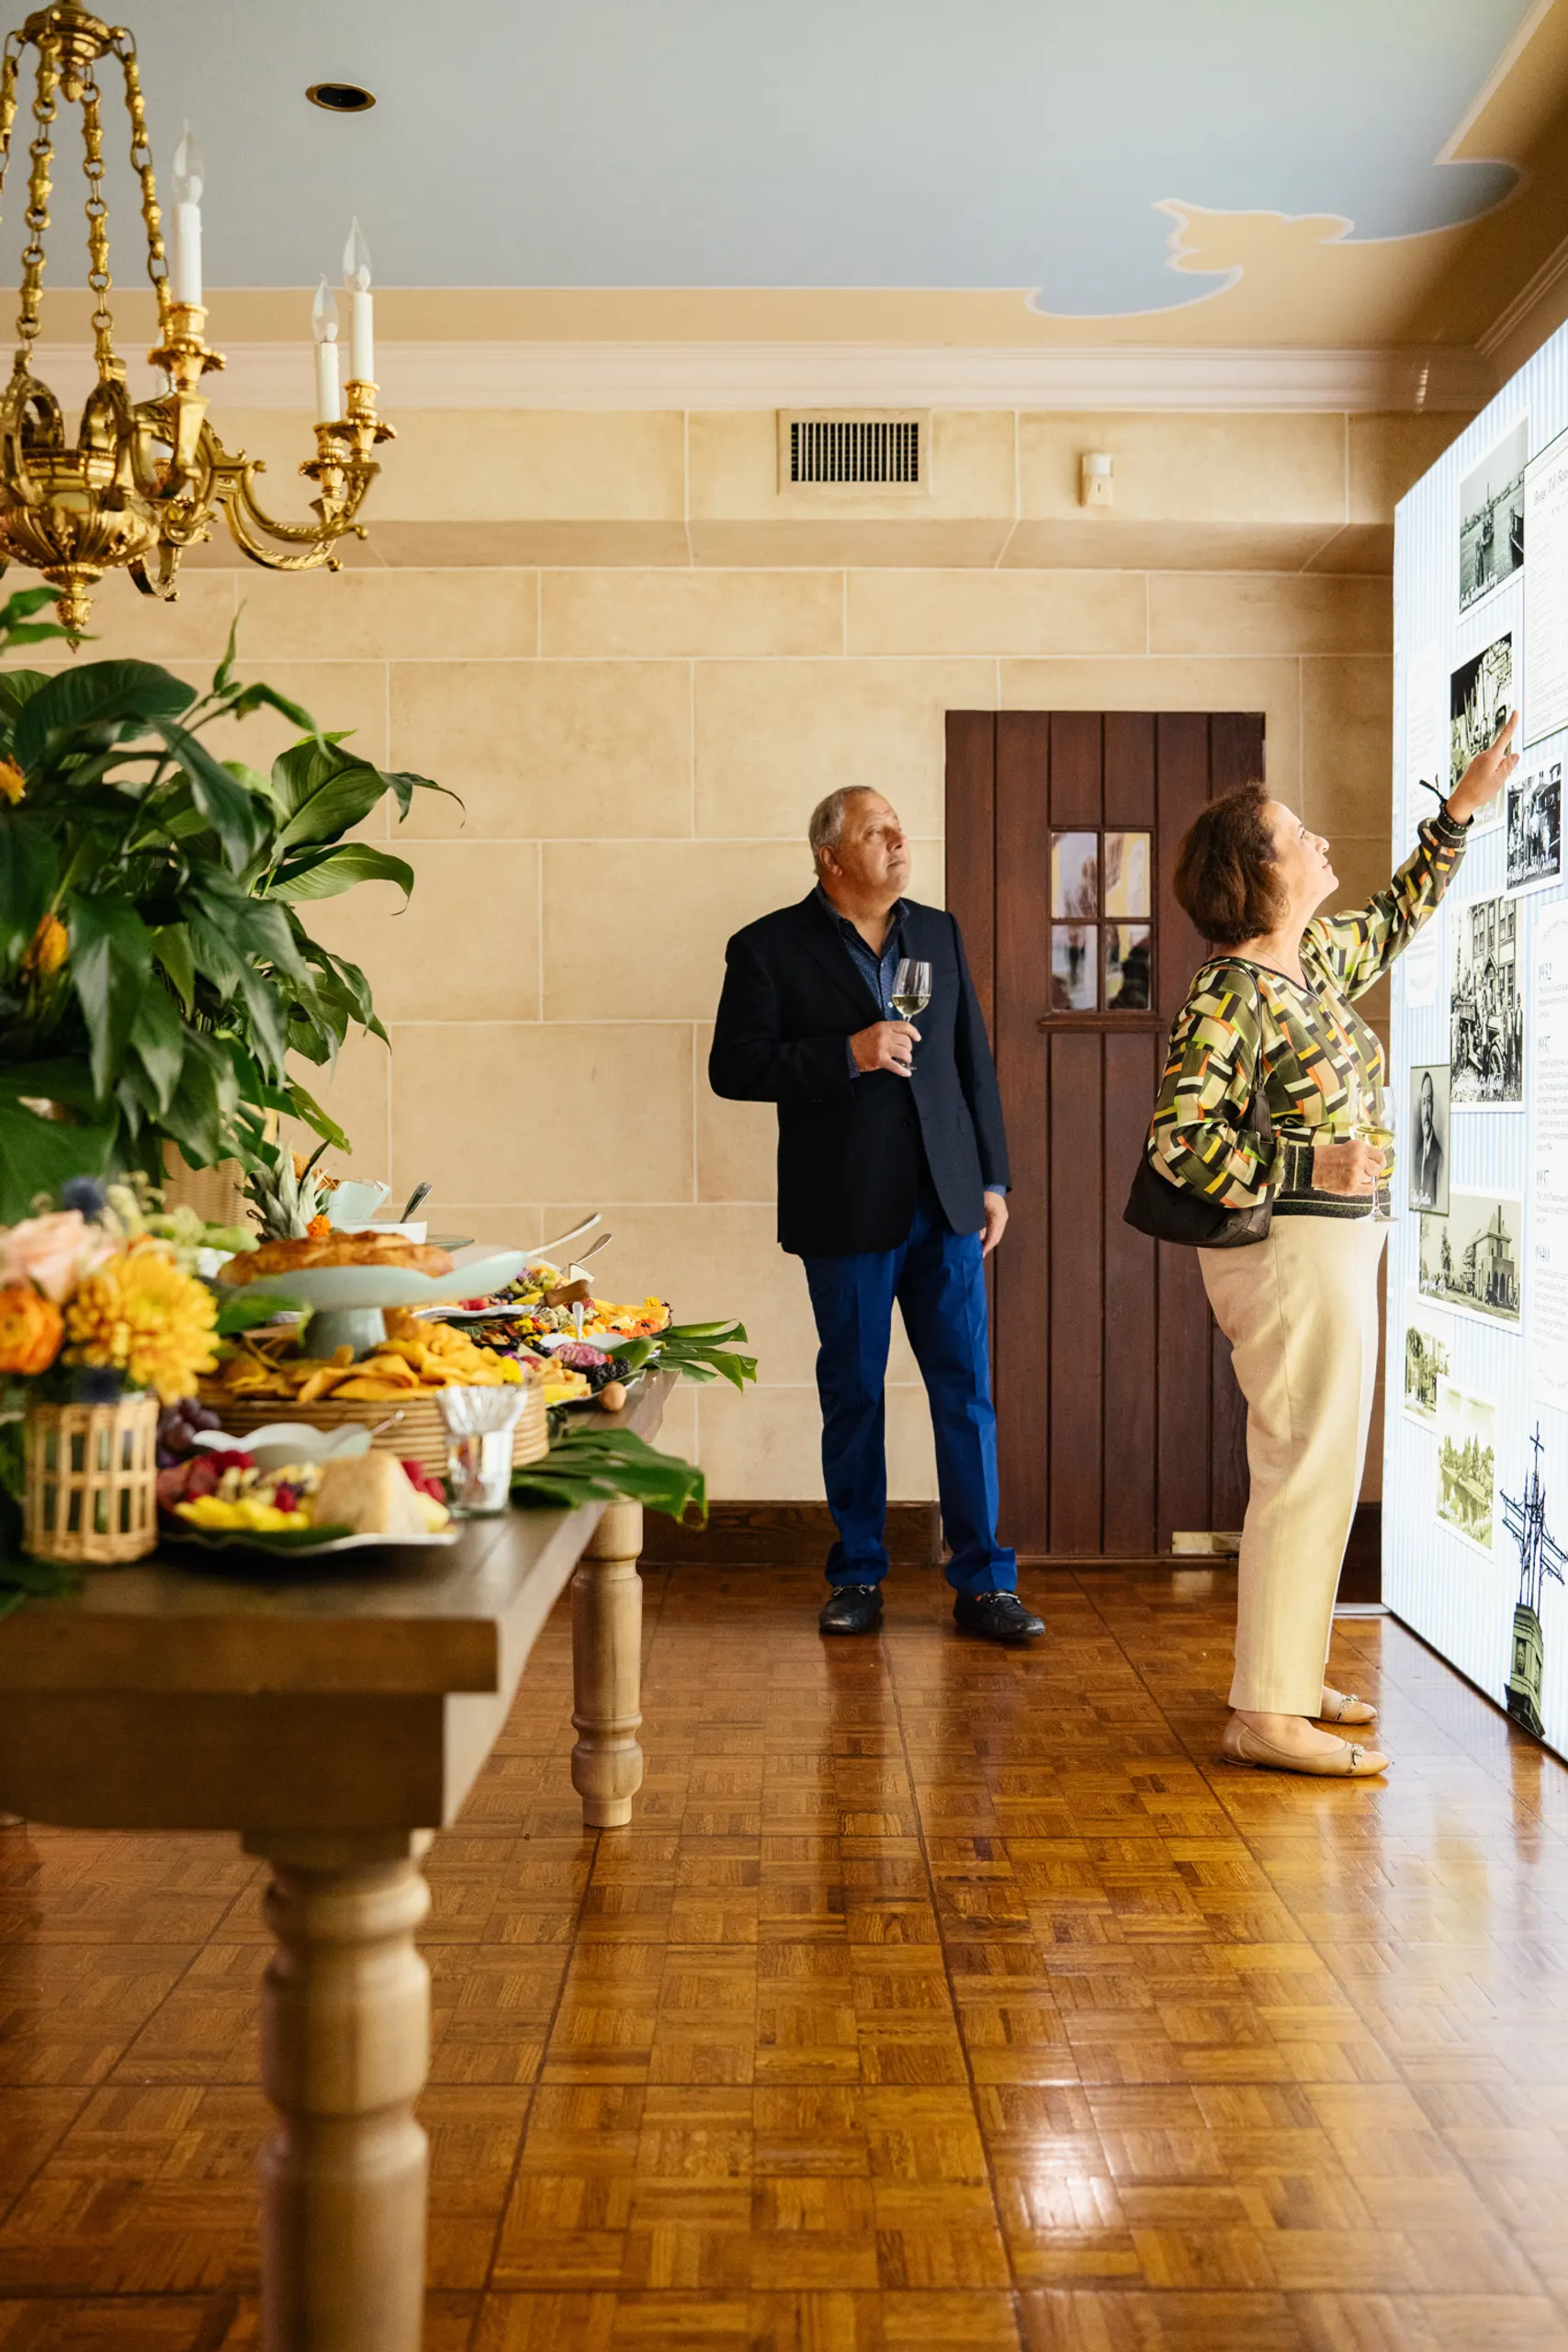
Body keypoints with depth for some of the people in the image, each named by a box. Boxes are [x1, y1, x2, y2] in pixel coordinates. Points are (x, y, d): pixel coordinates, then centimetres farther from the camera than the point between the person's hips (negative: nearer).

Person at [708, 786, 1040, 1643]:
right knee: (852, 1395, 7)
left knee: (966, 1391, 3)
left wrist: (993, 1180, 9)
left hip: (944, 1203, 3)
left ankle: (982, 1581, 12)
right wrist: (847, 1054, -18)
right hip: (845, 1212, -3)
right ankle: (857, 1577, 21)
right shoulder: (771, 948, -2)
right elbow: (732, 1067, -9)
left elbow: (974, 1063, 13)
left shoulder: (939, 932, 11)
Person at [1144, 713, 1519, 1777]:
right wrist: (1312, 1167, -24)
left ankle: (1291, 1674, 28)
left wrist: (1462, 810, 24)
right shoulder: (1229, 995, -18)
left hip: (1334, 1244, 10)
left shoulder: (1315, 956, 9)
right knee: (1309, 1469, -8)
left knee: (1316, 1466, 16)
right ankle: (1266, 1716, -1)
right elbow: (1178, 1140, -21)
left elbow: (1397, 917, 29)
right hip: (1294, 1250, -10)